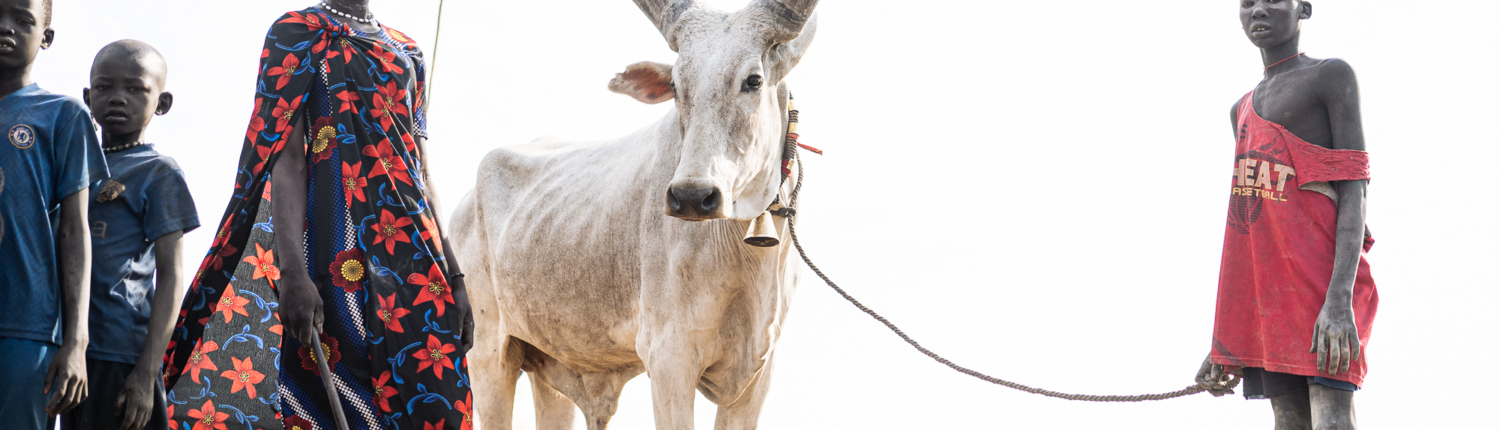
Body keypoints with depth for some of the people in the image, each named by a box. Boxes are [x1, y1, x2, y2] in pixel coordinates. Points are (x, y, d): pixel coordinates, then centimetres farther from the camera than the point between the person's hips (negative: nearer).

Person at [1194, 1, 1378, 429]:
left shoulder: (1332, 76, 4)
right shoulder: (1242, 111, 26)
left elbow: (1354, 189, -6)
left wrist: (1340, 300, -20)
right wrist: (1221, 342, 17)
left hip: (1321, 282, -6)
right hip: (1268, 299, 7)